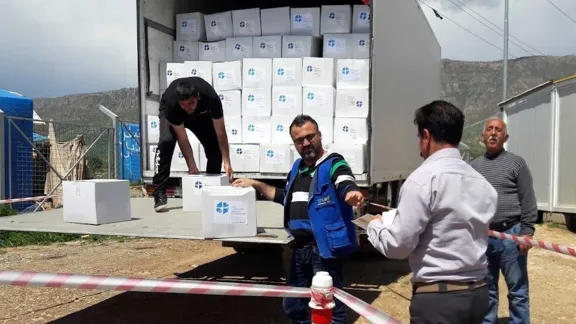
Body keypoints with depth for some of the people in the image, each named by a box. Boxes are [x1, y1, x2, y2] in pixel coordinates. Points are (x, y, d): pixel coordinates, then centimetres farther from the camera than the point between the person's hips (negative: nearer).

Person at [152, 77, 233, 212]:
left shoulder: (211, 98, -40)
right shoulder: (172, 104, -42)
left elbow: (220, 133, -33)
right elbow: (182, 138, -33)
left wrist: (227, 162, -37)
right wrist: (192, 166, -35)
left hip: (201, 113, 2)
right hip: (170, 111, -2)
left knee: (215, 146, -12)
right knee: (166, 141, -29)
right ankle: (159, 192, -24)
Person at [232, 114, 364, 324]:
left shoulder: (333, 163, -9)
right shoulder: (297, 168, 13)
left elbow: (346, 185, -30)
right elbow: (285, 197, 27)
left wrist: (351, 193, -53)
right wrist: (256, 185, 22)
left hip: (323, 247, -8)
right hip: (299, 247, 8)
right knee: (292, 306, 20)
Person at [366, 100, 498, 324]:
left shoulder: (423, 179, -15)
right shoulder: (481, 182, 7)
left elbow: (398, 245, -14)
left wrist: (375, 225, 6)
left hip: (438, 298, -8)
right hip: (477, 293, 8)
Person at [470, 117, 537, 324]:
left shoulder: (516, 163, 1)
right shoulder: (473, 166, 11)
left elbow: (528, 201, -3)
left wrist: (526, 231, -10)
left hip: (510, 235, -3)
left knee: (517, 289, 5)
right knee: (486, 289, 15)